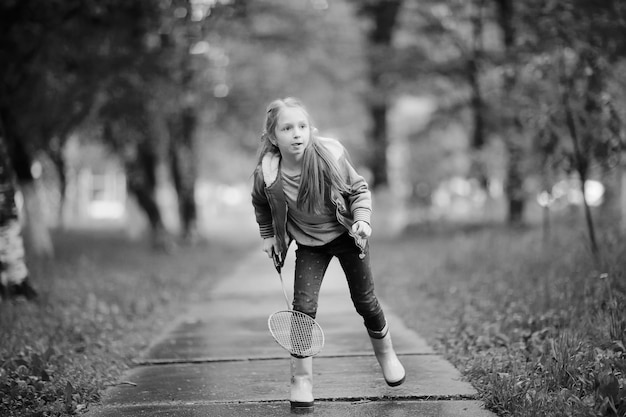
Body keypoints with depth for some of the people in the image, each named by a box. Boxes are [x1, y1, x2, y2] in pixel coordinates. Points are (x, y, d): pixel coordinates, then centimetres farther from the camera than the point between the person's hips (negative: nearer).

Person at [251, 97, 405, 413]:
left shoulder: (331, 155, -27)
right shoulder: (266, 174, -22)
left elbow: (359, 189, -11)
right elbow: (261, 205, 3)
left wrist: (362, 219, -25)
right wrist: (268, 235, 2)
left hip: (347, 235, -1)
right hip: (309, 244, 1)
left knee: (365, 302, 9)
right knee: (303, 306, -11)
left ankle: (386, 354, 37)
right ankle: (301, 380, 2)